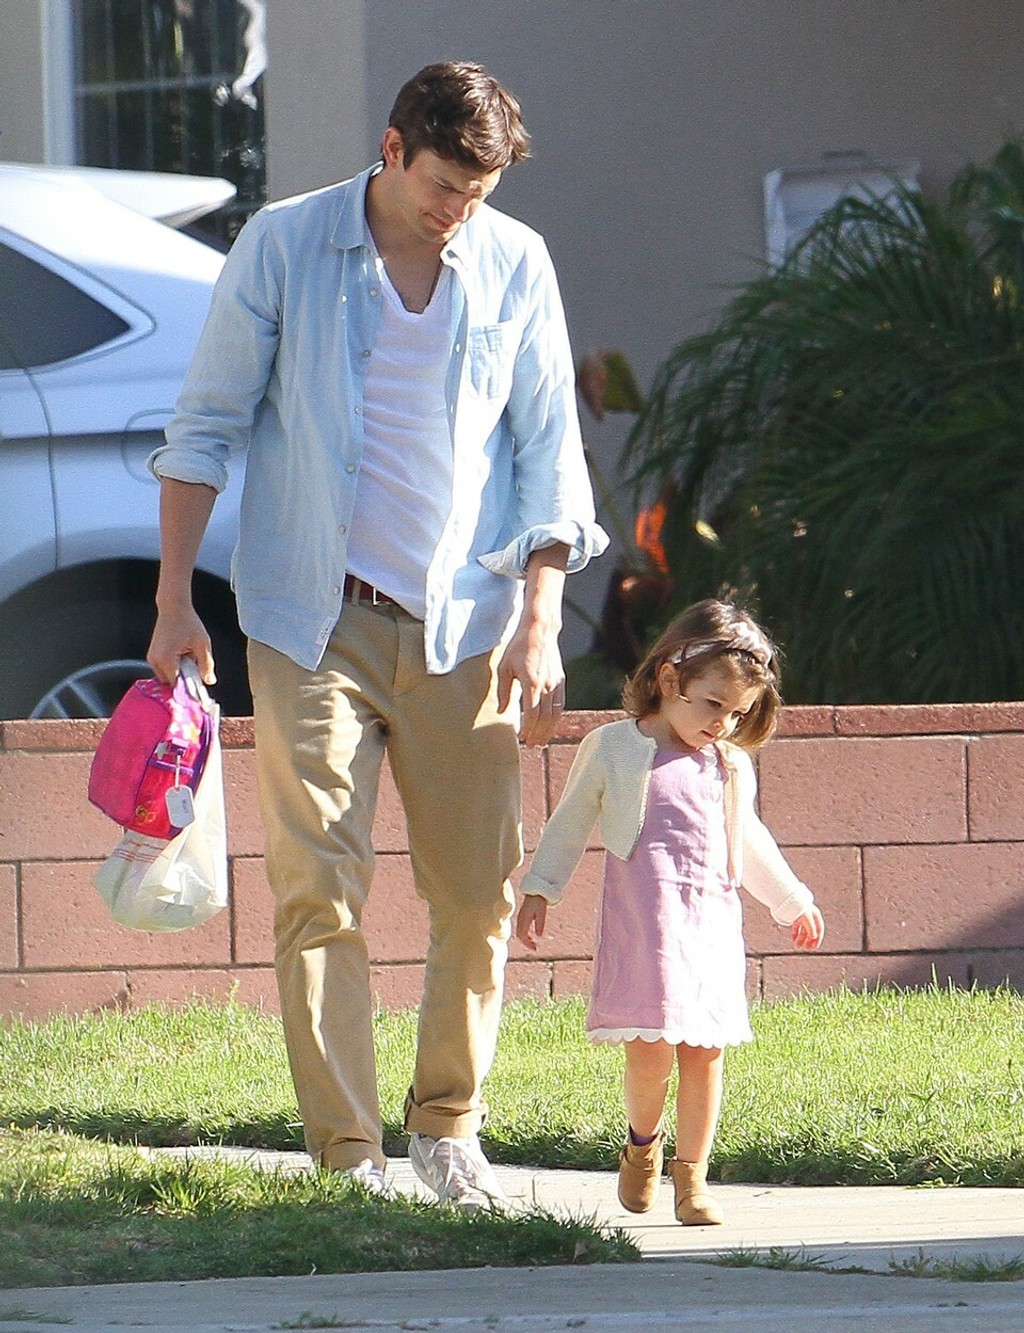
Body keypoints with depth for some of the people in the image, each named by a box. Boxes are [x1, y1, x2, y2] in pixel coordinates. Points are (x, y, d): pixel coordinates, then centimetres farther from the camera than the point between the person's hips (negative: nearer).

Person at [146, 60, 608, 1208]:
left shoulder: (515, 266, 4)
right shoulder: (282, 249, -2)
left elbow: (547, 451, 8)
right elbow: (206, 424, 4)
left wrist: (540, 620, 0)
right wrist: (173, 600, 0)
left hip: (464, 625, 2)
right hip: (311, 621, -2)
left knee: (478, 895, 2)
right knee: (319, 891, -9)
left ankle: (449, 1129, 19)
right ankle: (347, 1157, -9)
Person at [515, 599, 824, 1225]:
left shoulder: (734, 766, 15)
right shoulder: (613, 749, 3)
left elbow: (750, 842, 31)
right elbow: (570, 824, 13)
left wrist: (793, 902, 39)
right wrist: (539, 890, 11)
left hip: (714, 922, 4)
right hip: (642, 923, -4)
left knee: (705, 1050, -2)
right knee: (652, 1046, -12)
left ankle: (692, 1174, 6)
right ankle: (643, 1143, 15)